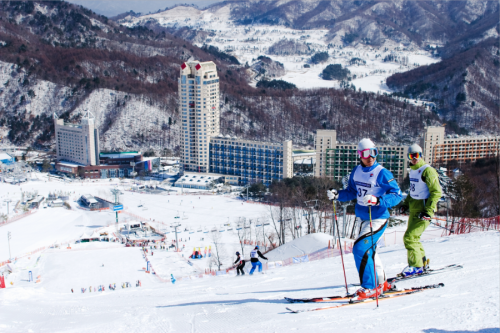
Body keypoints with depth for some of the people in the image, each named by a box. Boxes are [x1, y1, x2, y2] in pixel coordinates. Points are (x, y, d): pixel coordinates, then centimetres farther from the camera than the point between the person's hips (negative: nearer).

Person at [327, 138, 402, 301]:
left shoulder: (382, 173, -16)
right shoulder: (356, 171, 4)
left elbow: (397, 195, -19)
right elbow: (352, 192, 16)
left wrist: (377, 200, -33)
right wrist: (337, 195, -1)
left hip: (378, 219, -8)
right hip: (363, 218, 8)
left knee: (360, 249, -16)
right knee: (368, 251, 19)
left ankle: (370, 288, -5)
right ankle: (381, 283, 38)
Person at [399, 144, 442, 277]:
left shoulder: (427, 171, -14)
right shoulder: (413, 171, 12)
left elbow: (437, 192, -16)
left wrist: (428, 211, -21)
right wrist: (405, 204, 15)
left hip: (424, 210, -9)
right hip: (414, 209, 9)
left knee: (409, 237, -13)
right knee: (413, 237, 15)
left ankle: (416, 266, -3)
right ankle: (423, 262, 29)